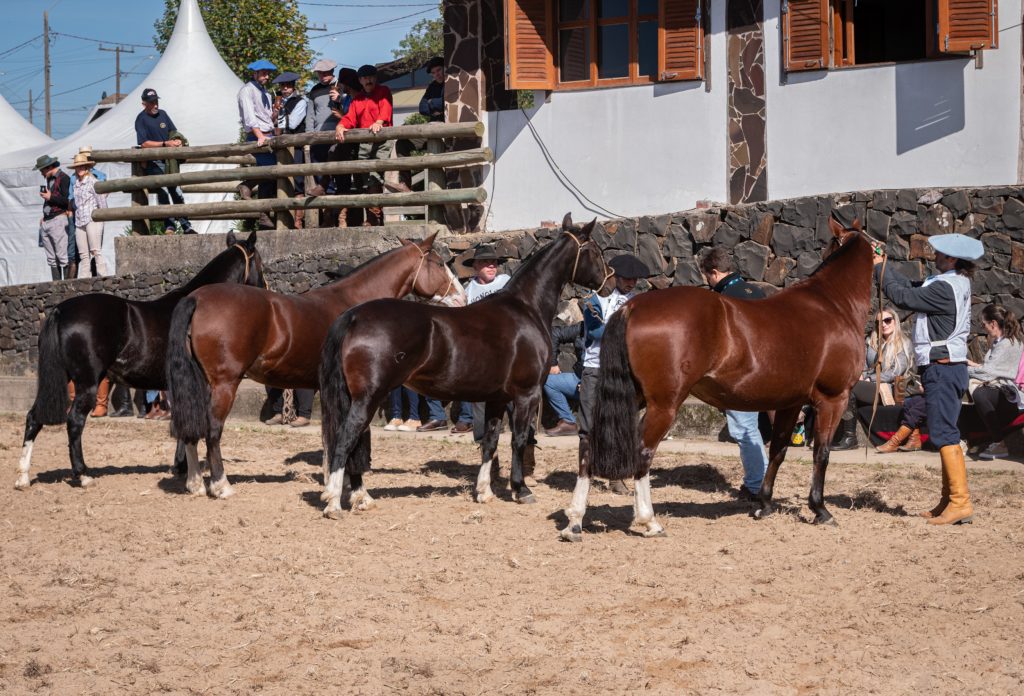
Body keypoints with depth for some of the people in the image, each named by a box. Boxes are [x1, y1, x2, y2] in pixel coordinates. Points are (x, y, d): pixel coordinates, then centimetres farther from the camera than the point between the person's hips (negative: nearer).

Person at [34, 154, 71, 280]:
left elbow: (67, 201, -15)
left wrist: (50, 197, -8)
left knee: (62, 256, -11)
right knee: (51, 258, 7)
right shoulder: (49, 179, 20)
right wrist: (44, 217, 15)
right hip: (46, 222, 9)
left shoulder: (63, 178, -7)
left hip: (58, 220, -9)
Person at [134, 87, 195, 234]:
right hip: (152, 162, -6)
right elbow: (144, 143, -14)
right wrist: (165, 143, -20)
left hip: (168, 159, 6)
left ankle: (185, 226, 16)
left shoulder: (162, 114, 12)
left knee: (176, 191, 9)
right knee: (162, 190, -22)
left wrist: (177, 140, -5)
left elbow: (173, 132, 19)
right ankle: (169, 225, -24)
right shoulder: (141, 119, -7)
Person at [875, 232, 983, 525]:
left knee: (944, 434, -12)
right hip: (947, 366, 11)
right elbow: (911, 287, 17)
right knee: (946, 434, 13)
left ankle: (961, 500, -15)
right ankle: (949, 499, 18)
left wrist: (880, 269, -1)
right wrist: (883, 265, 14)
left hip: (941, 367, -11)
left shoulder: (945, 288, -19)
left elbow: (902, 296, -14)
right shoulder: (955, 283, 12)